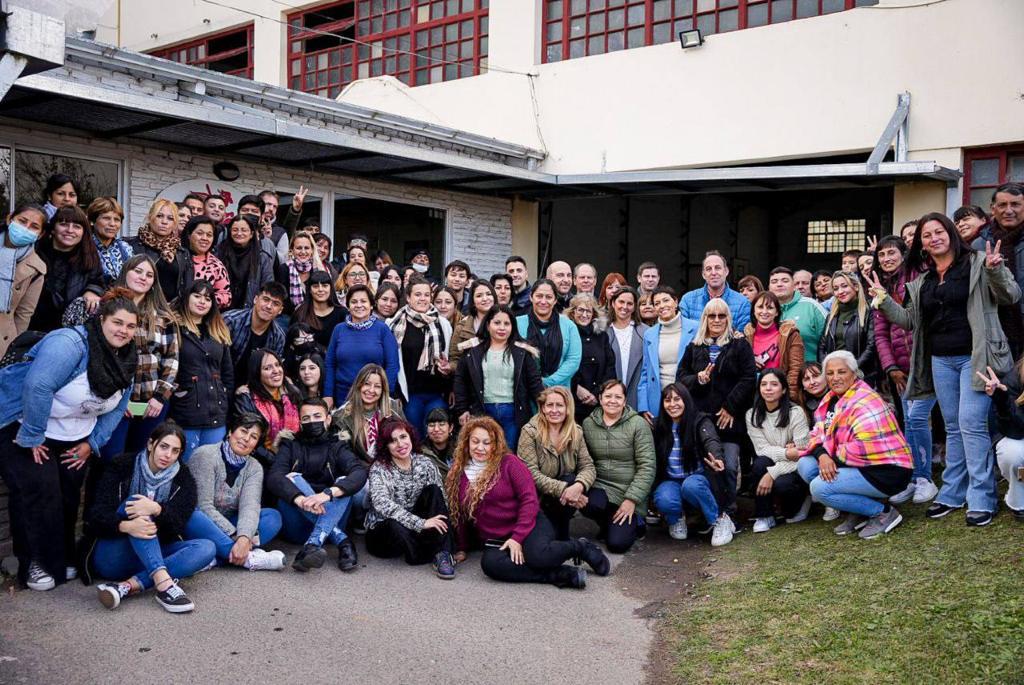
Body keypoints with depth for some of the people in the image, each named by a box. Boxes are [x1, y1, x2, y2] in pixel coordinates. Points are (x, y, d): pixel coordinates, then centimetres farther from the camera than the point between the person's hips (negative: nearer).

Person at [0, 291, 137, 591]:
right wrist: (31, 438, -28)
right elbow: (37, 386, -34)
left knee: (69, 496, 8)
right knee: (39, 491, -13)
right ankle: (34, 563, 1)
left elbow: (117, 407, 7)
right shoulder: (70, 343, -27)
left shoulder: (126, 360, -1)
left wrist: (91, 444, -1)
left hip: (72, 437, 7)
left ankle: (62, 558, 24)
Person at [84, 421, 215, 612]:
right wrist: (126, 526, -36)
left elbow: (179, 524, -10)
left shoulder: (183, 478, 3)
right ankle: (163, 582, -46)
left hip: (155, 556, 3)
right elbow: (97, 514, -14)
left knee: (207, 548, -22)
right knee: (134, 503, -28)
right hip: (111, 558, -3)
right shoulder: (122, 466, -3)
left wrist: (156, 510, -33)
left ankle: (130, 586, -38)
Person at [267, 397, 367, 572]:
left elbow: (360, 473, -11)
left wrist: (327, 494, -31)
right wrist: (300, 499, -32)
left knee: (343, 482, -22)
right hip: (297, 526, 0)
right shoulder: (290, 446, 12)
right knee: (292, 478, -21)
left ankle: (312, 546, -43)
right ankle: (342, 541, -34)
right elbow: (273, 478, -10)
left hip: (331, 521, 0)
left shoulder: (337, 447, 12)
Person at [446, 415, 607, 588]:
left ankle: (581, 547, -4)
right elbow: (458, 514, 14)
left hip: (529, 526, -3)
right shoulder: (457, 472, 6)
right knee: (490, 563, -33)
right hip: (495, 540, 3)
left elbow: (529, 498, -10)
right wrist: (462, 547, 13)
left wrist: (517, 537, -17)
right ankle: (560, 575, -28)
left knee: (537, 556, -37)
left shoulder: (509, 463, -5)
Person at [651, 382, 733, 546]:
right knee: (664, 500, -32)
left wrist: (716, 458, -53)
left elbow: (711, 440, -30)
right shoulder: (660, 427, 4)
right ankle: (676, 517, 5)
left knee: (691, 486, -37)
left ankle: (720, 520, -11)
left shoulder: (700, 421, -8)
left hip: (697, 478, -2)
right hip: (671, 481, 2)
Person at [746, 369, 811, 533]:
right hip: (771, 464, 3)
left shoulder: (796, 412, -14)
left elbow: (801, 454, -18)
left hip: (796, 470, -3)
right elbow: (762, 449, -9)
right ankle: (764, 516, -15)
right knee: (760, 463, -31)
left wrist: (772, 473, -27)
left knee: (782, 484, -34)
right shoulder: (752, 415, -3)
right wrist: (786, 453, -27)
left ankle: (801, 499, 3)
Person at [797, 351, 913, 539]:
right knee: (805, 465, -2)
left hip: (887, 471, -9)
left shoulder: (866, 403, -19)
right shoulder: (831, 399, 10)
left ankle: (884, 511, -6)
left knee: (819, 487, -22)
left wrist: (834, 460, -17)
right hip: (860, 467, 9)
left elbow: (865, 448, -29)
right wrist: (822, 455, -15)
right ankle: (856, 514, 7)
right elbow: (818, 433, 6)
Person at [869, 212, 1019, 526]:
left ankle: (981, 499, -3)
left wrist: (996, 271, -26)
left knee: (971, 424, -10)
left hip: (975, 357, -5)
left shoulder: (977, 263, -2)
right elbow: (910, 320, 14)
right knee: (953, 428, 12)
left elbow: (1010, 297, -7)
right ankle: (952, 494, 19)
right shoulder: (921, 280, 13)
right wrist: (883, 300, 0)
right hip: (940, 361, 6)